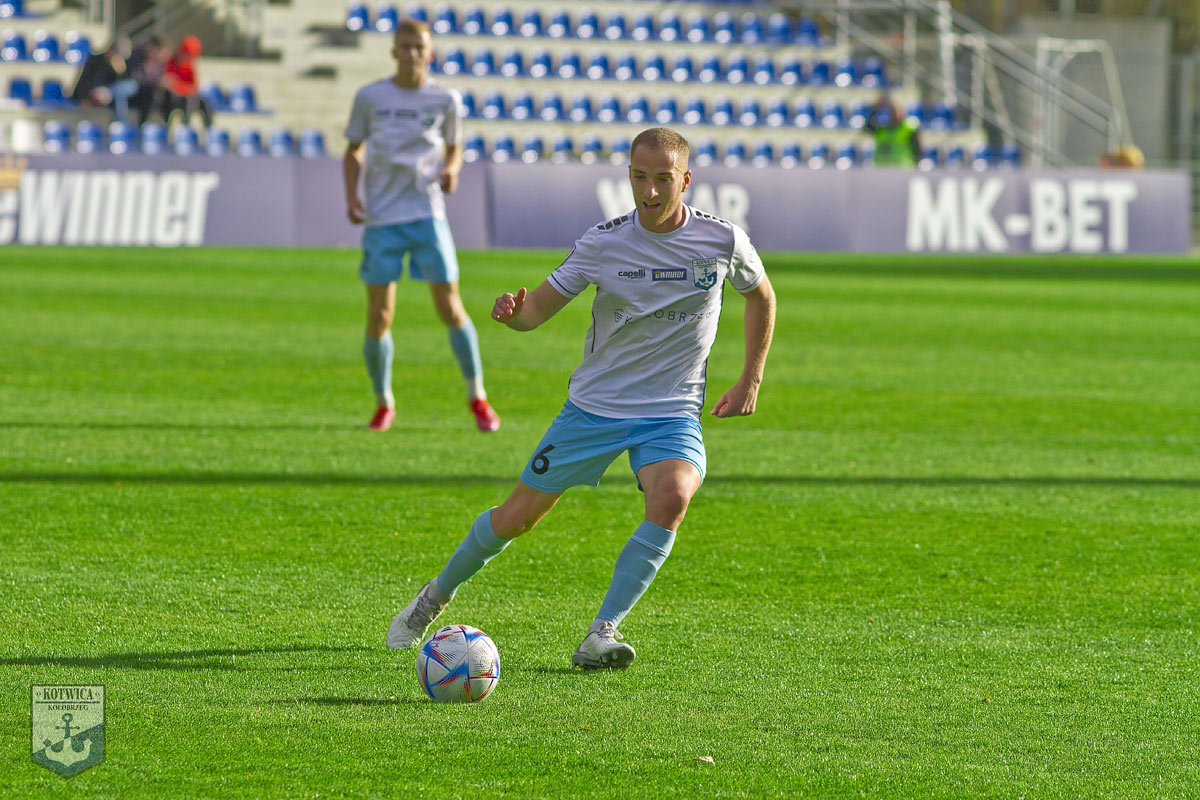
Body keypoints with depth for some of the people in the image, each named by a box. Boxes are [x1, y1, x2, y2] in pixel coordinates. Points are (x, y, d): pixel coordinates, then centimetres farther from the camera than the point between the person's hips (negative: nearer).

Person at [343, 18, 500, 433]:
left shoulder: (446, 99, 3)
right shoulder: (370, 97, 2)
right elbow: (353, 150, 12)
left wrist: (451, 170, -6)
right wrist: (351, 197, -3)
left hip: (427, 213, 0)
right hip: (381, 219, 0)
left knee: (450, 309, -3)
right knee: (378, 318, -2)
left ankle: (477, 396, 14)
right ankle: (384, 403, 18)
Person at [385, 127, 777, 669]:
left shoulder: (723, 241, -7)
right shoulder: (603, 243, -10)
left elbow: (761, 296, 13)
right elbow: (540, 308, -4)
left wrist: (750, 381, 7)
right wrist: (513, 311, -29)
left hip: (672, 413, 0)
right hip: (594, 405, 0)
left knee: (671, 497, -31)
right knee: (519, 516, 3)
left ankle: (601, 635, -25)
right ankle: (437, 595, 32)